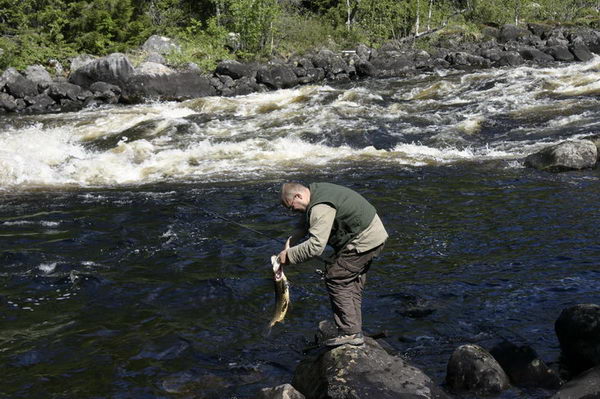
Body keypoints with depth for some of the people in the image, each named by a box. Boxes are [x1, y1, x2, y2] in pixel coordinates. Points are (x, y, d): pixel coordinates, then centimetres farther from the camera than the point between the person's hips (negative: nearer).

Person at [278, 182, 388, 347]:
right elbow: (307, 221, 24)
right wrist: (291, 240, 11)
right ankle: (355, 331, 17)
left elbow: (315, 246, -32)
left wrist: (289, 255, -20)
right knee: (352, 285, 14)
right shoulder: (316, 190, 9)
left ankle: (350, 333, -5)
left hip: (364, 241, -11)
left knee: (335, 280, -8)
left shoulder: (321, 208, -25)